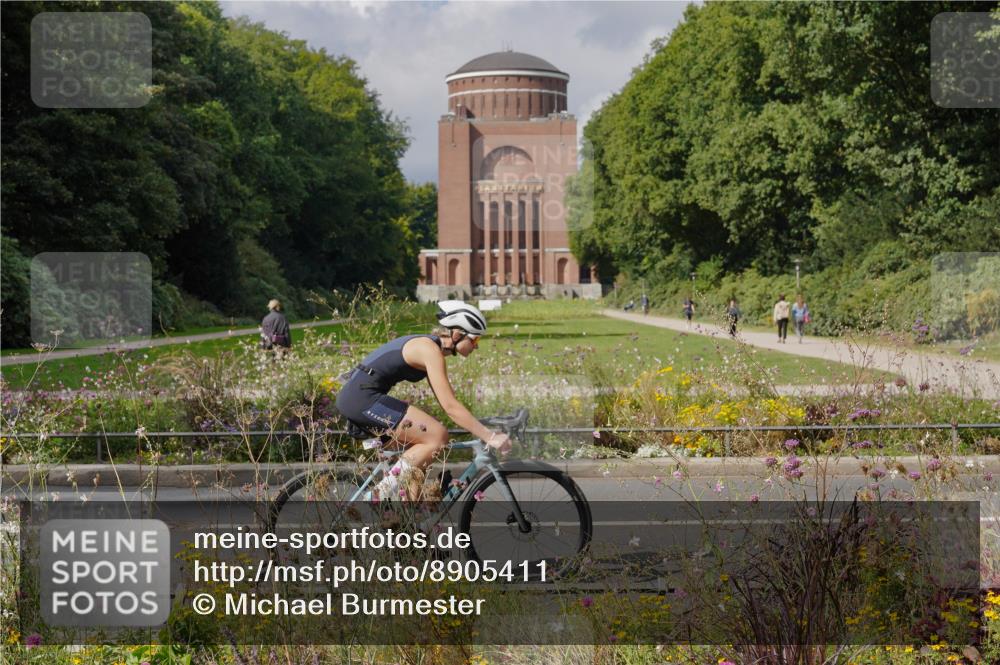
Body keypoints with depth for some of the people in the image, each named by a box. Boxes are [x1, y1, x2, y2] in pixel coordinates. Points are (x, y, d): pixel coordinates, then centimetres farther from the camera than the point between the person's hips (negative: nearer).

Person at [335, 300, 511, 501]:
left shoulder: (428, 346, 16)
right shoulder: (430, 350, -13)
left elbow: (447, 403, 21)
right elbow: (451, 407, -19)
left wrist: (482, 429, 18)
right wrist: (490, 437, -17)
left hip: (354, 397, 10)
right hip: (363, 396, -10)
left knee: (420, 444, 16)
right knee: (437, 437, -12)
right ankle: (386, 492, -10)